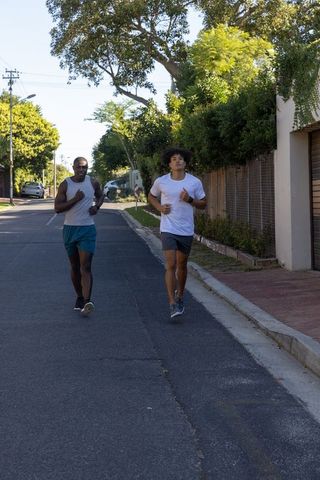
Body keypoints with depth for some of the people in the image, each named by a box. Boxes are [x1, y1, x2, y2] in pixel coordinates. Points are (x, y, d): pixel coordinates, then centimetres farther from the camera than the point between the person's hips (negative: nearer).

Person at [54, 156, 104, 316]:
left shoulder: (93, 183, 2)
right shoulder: (65, 184, -3)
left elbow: (100, 195, 23)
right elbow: (57, 207, -8)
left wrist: (97, 206, 2)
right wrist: (75, 199, -19)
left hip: (88, 229, -1)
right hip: (70, 229, 1)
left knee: (85, 267, -13)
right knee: (75, 267, 12)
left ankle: (87, 302, -23)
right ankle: (79, 297, 27)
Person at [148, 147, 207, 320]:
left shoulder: (195, 182, -2)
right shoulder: (161, 181, -3)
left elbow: (203, 203, 6)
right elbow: (151, 196, 16)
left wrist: (190, 200, -13)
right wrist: (159, 207, -4)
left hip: (186, 230, 2)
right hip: (168, 229, -2)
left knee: (182, 265, 15)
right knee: (171, 265, -11)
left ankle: (180, 296, 36)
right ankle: (172, 304, -10)